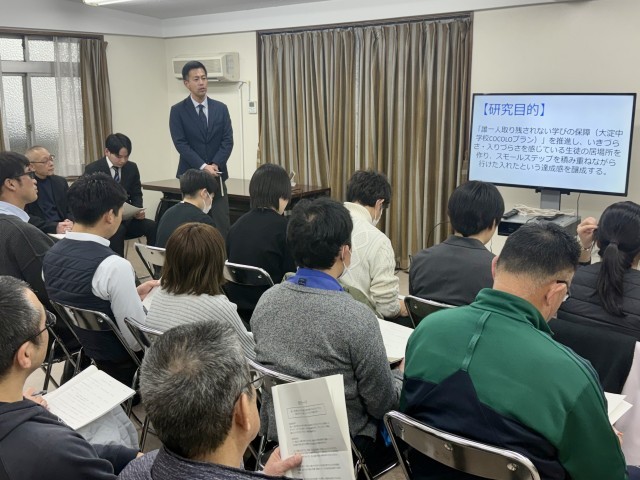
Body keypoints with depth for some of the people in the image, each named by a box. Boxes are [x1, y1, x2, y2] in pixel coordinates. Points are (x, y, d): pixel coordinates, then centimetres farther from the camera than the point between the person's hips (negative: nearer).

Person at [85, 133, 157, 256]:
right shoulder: (92, 169, -5)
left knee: (153, 227, -24)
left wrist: (138, 210, -10)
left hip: (126, 218, 4)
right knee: (118, 230, -37)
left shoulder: (132, 167, 7)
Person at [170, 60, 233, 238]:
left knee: (222, 225, 0)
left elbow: (228, 140, 1)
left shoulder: (221, 108, 8)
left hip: (217, 175, 2)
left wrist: (215, 165, -13)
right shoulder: (178, 111, 0)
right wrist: (203, 167, -18)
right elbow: (181, 144, -8)